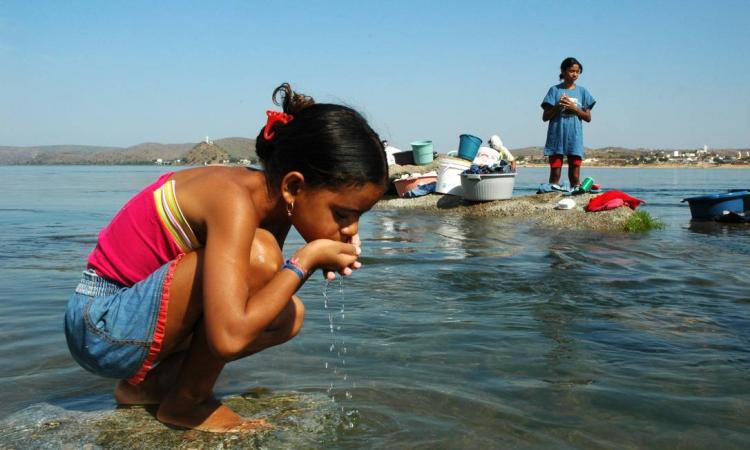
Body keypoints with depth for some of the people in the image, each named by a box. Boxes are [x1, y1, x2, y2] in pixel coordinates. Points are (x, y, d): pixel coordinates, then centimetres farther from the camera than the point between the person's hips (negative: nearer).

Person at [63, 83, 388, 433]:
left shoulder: (274, 200, -2)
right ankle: (187, 403, -8)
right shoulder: (234, 200, -28)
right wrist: (306, 260, -26)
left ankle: (152, 383, 8)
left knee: (288, 315, 6)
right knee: (256, 253, -28)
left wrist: (315, 262, -12)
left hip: (135, 314, 9)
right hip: (101, 326, -9)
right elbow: (228, 337, -37)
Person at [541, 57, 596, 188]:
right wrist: (558, 106, -13)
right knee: (555, 175, -2)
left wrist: (574, 108, -6)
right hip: (556, 137, -1)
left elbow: (588, 117, 9)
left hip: (575, 138, 2)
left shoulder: (582, 91, 11)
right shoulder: (555, 90, 5)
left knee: (575, 177, 0)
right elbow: (545, 117, 3)